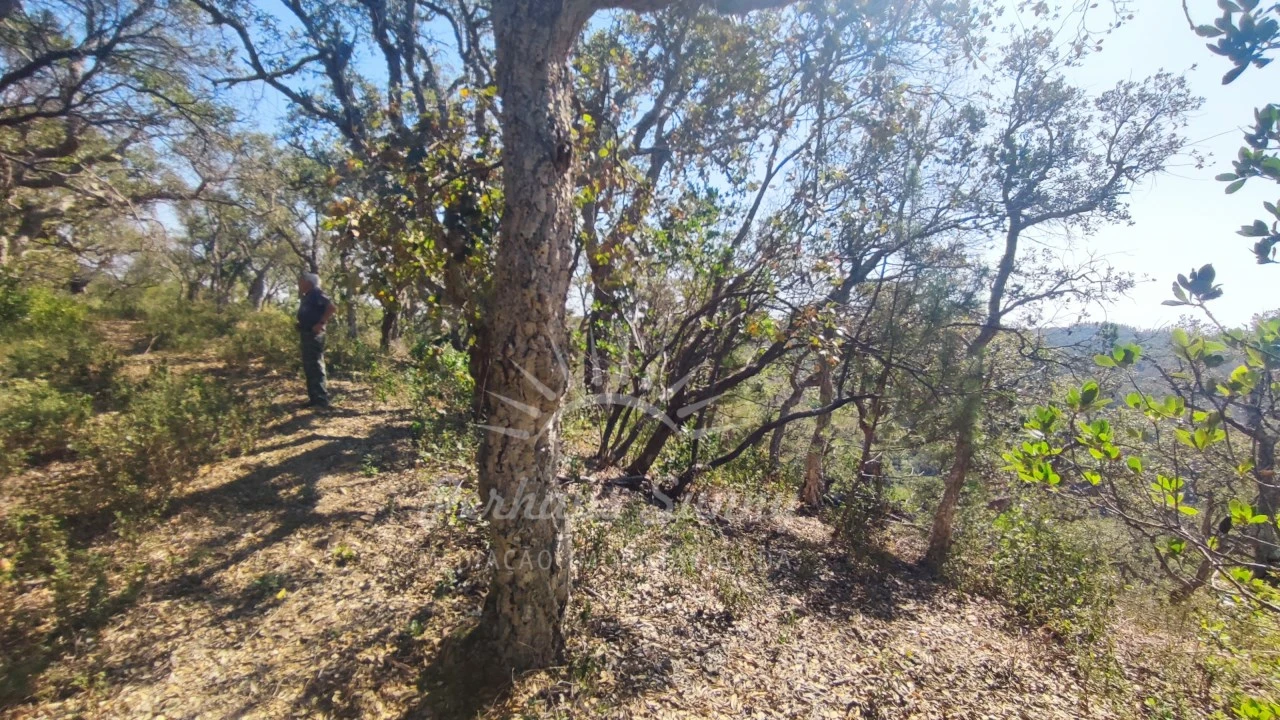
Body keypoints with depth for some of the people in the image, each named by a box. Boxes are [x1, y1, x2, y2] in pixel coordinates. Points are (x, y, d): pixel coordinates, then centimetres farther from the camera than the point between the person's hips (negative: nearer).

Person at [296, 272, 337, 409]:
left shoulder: (316, 293, -10)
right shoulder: (308, 296, 19)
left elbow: (332, 308, -22)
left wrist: (320, 323, -22)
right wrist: (300, 326, 10)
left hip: (314, 334, -10)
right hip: (307, 334, 10)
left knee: (315, 366, -11)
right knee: (308, 367, 12)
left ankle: (322, 401, -9)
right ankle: (314, 398, 19)